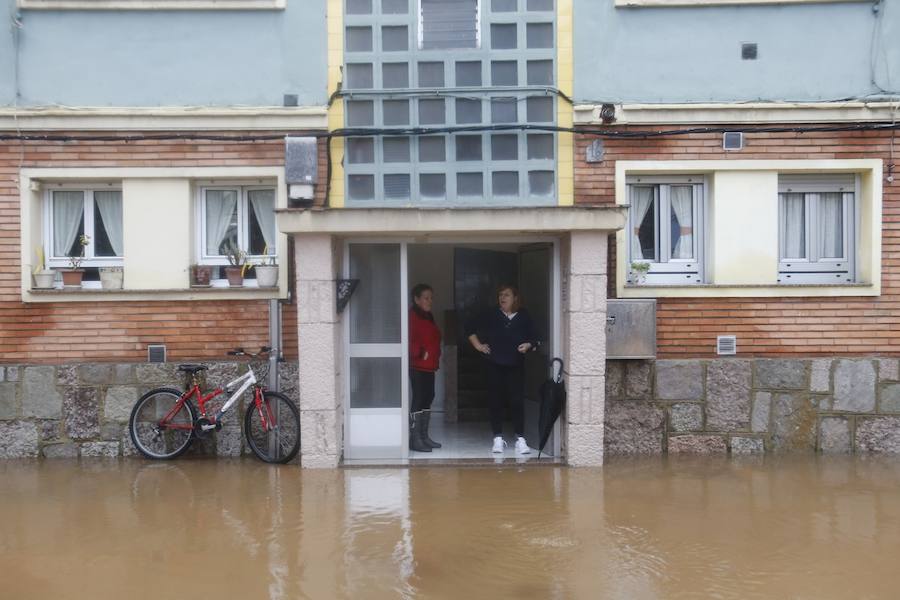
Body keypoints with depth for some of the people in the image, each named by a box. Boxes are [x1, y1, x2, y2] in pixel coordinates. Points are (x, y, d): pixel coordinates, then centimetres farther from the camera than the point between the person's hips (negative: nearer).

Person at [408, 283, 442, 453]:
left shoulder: (429, 317, 17)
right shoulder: (412, 316, -12)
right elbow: (409, 340, -22)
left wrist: (435, 357, 15)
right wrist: (420, 353, -19)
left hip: (429, 366, 10)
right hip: (418, 366, -10)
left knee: (428, 399, 12)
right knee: (418, 400, -9)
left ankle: (424, 436, 20)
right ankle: (415, 439, -5)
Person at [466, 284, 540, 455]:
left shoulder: (524, 317, 2)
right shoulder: (490, 315, 2)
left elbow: (534, 339, 6)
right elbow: (470, 328, 10)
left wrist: (528, 345, -14)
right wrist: (478, 345, 4)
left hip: (516, 366, -1)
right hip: (495, 366, 1)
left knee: (517, 401, -4)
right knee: (496, 401, 5)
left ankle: (520, 439, 4)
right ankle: (498, 439, 14)